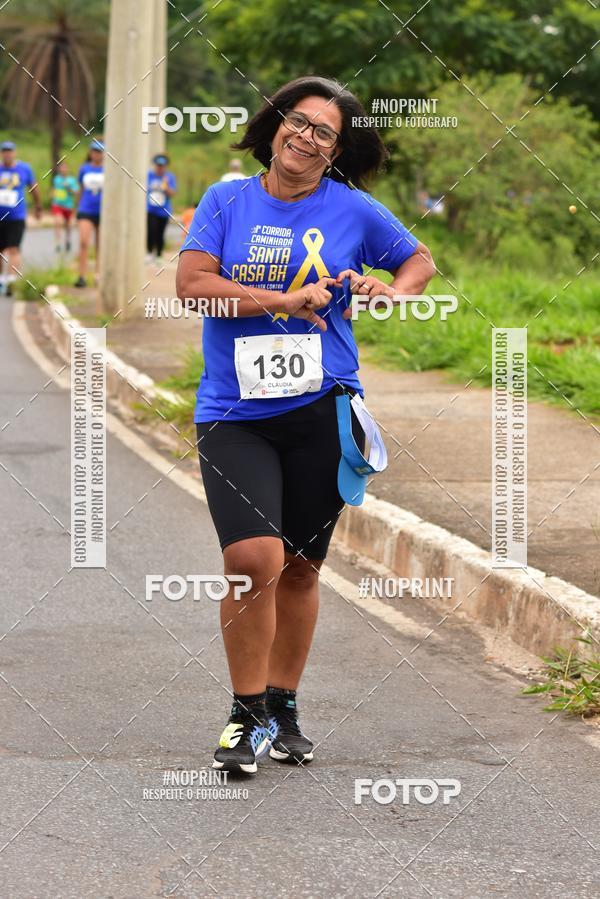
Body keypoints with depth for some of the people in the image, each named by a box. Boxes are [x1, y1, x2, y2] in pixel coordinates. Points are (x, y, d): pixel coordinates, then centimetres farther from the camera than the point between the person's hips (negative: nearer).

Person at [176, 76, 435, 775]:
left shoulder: (353, 210, 5)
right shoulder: (227, 200, 4)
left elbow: (420, 260, 20)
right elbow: (191, 284, -7)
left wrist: (393, 292, -2)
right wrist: (288, 301, -12)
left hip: (321, 412, 2)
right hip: (234, 413, -2)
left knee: (298, 567, 9)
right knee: (253, 559, -16)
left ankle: (282, 707, 26)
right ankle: (248, 714, -1)